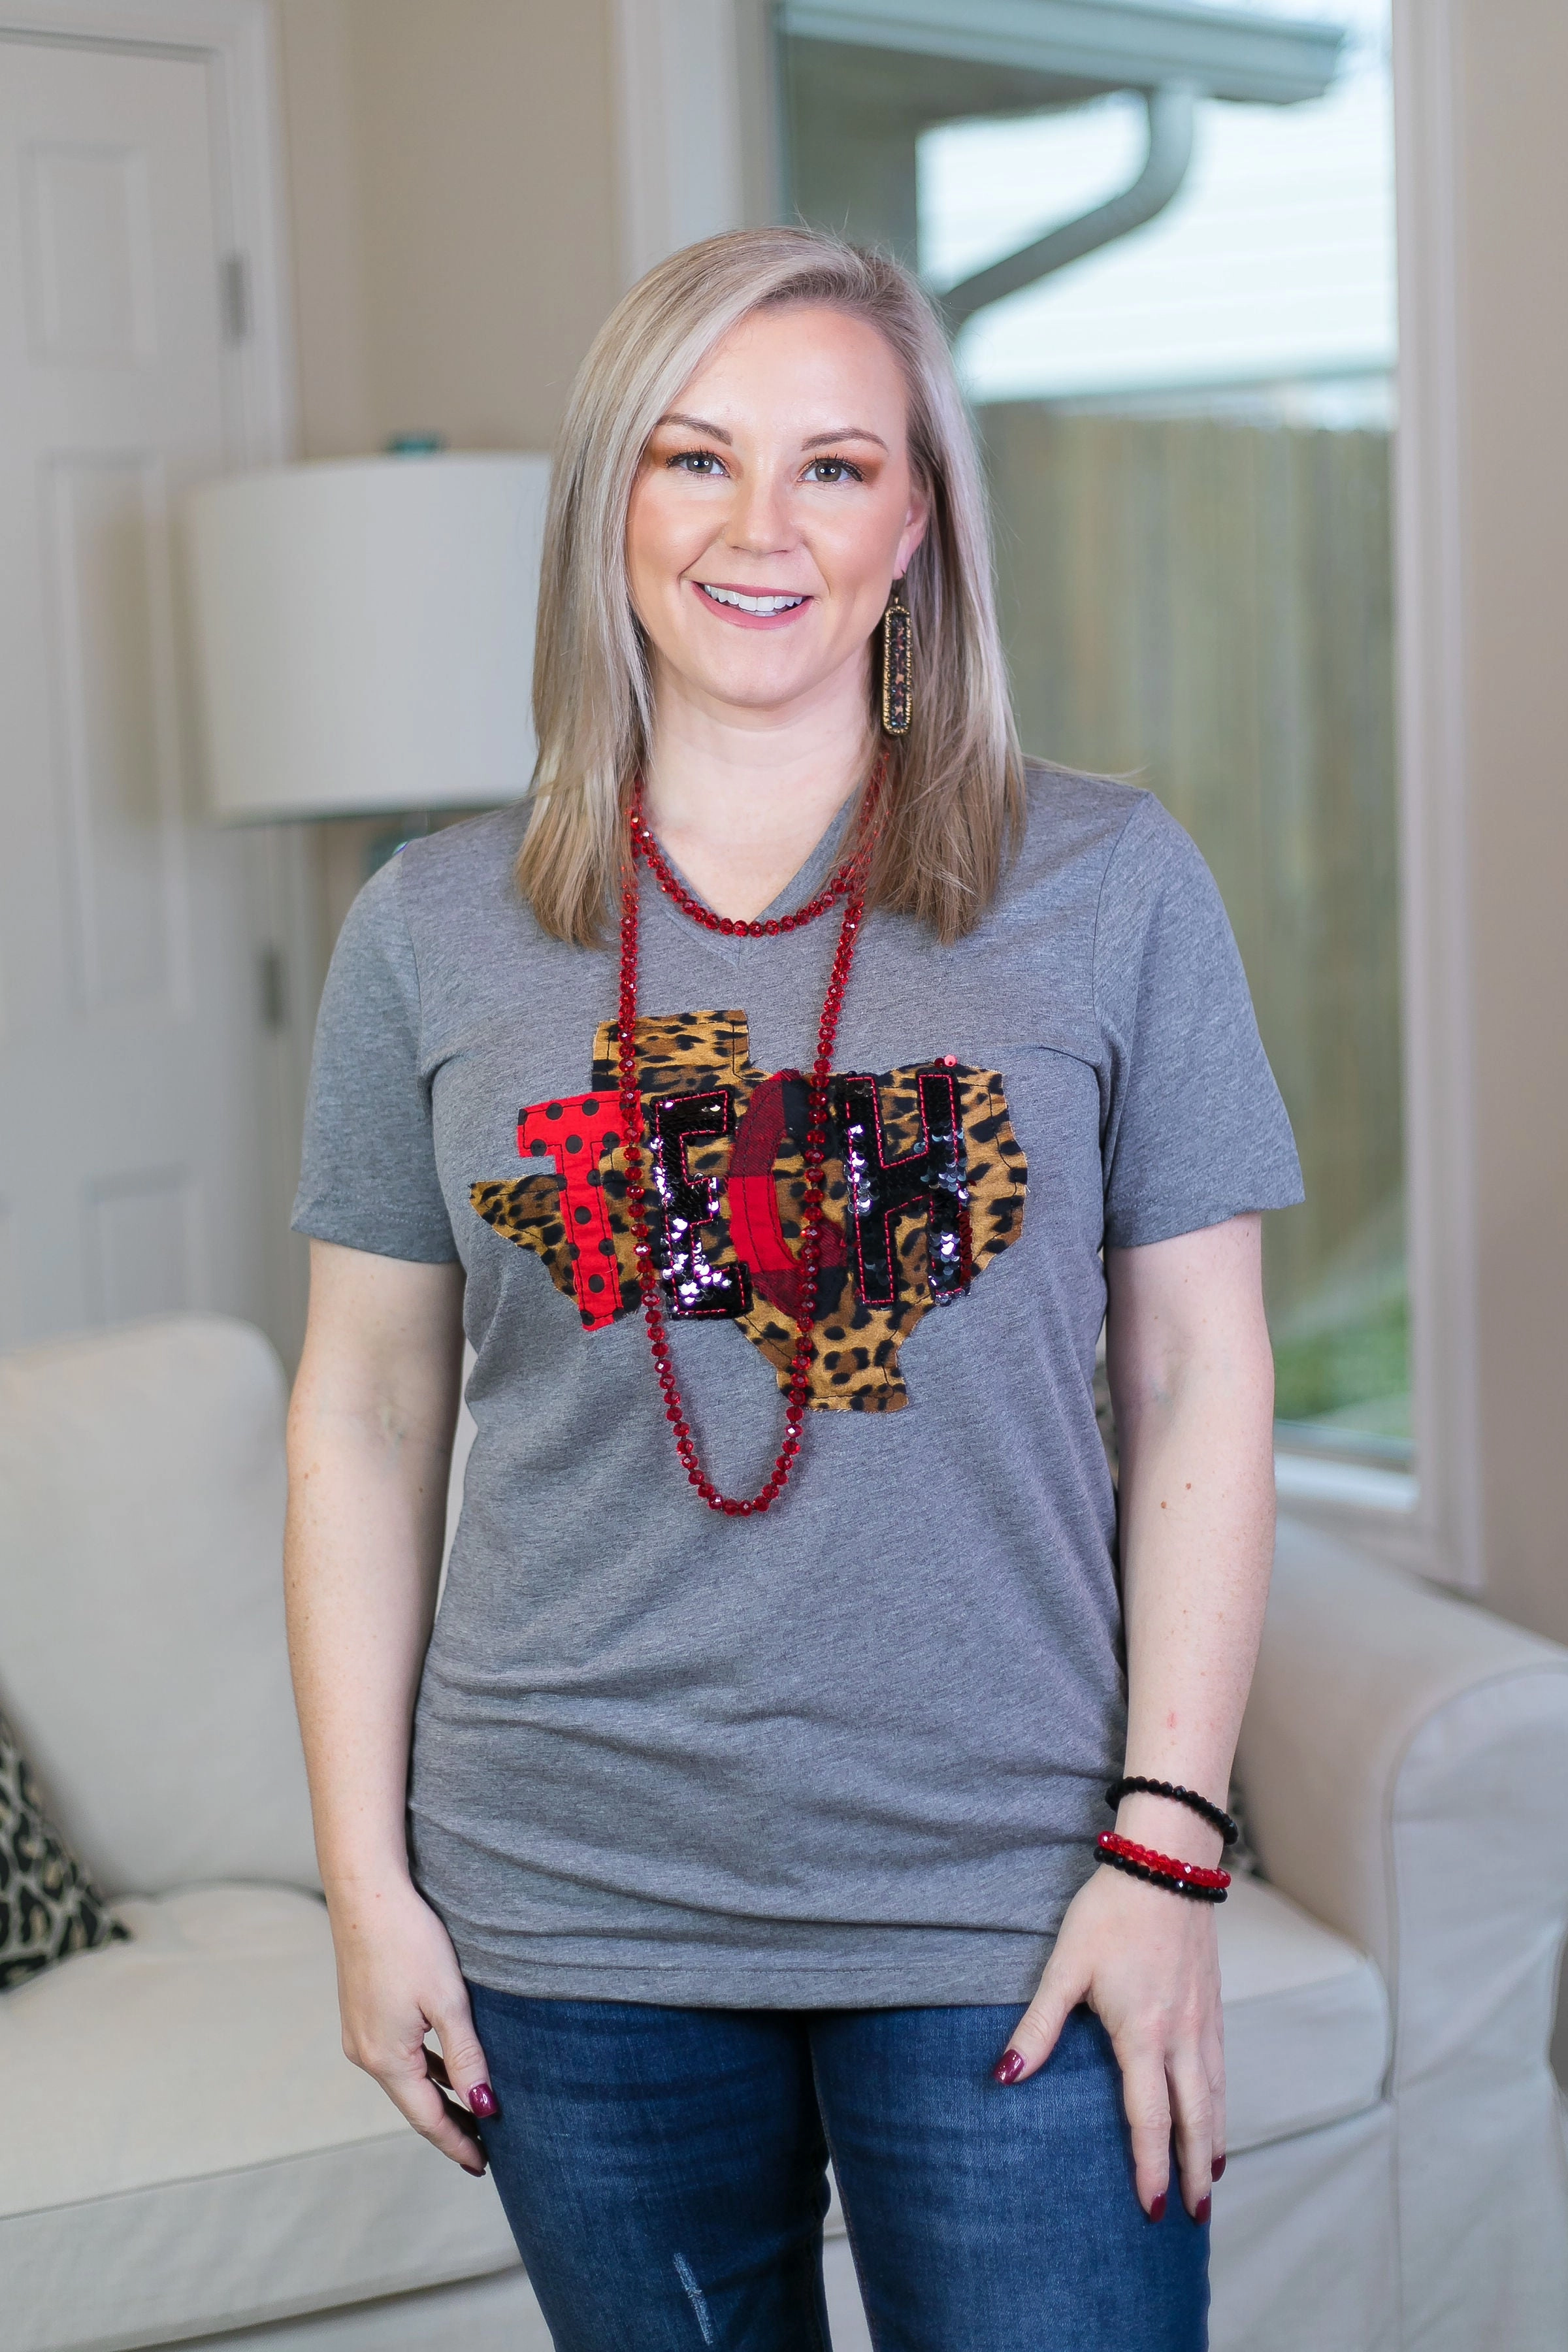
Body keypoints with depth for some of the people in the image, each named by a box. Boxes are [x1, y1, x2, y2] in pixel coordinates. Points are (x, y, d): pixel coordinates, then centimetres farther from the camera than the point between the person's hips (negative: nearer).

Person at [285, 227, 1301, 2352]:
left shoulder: (1110, 887, -1)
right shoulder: (437, 931, 3)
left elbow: (1200, 1384, -1)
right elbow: (364, 1416, 5)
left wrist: (1165, 1847, -6)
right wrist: (369, 1877, 3)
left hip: (1005, 1919, -1)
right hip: (571, 1931, 2)